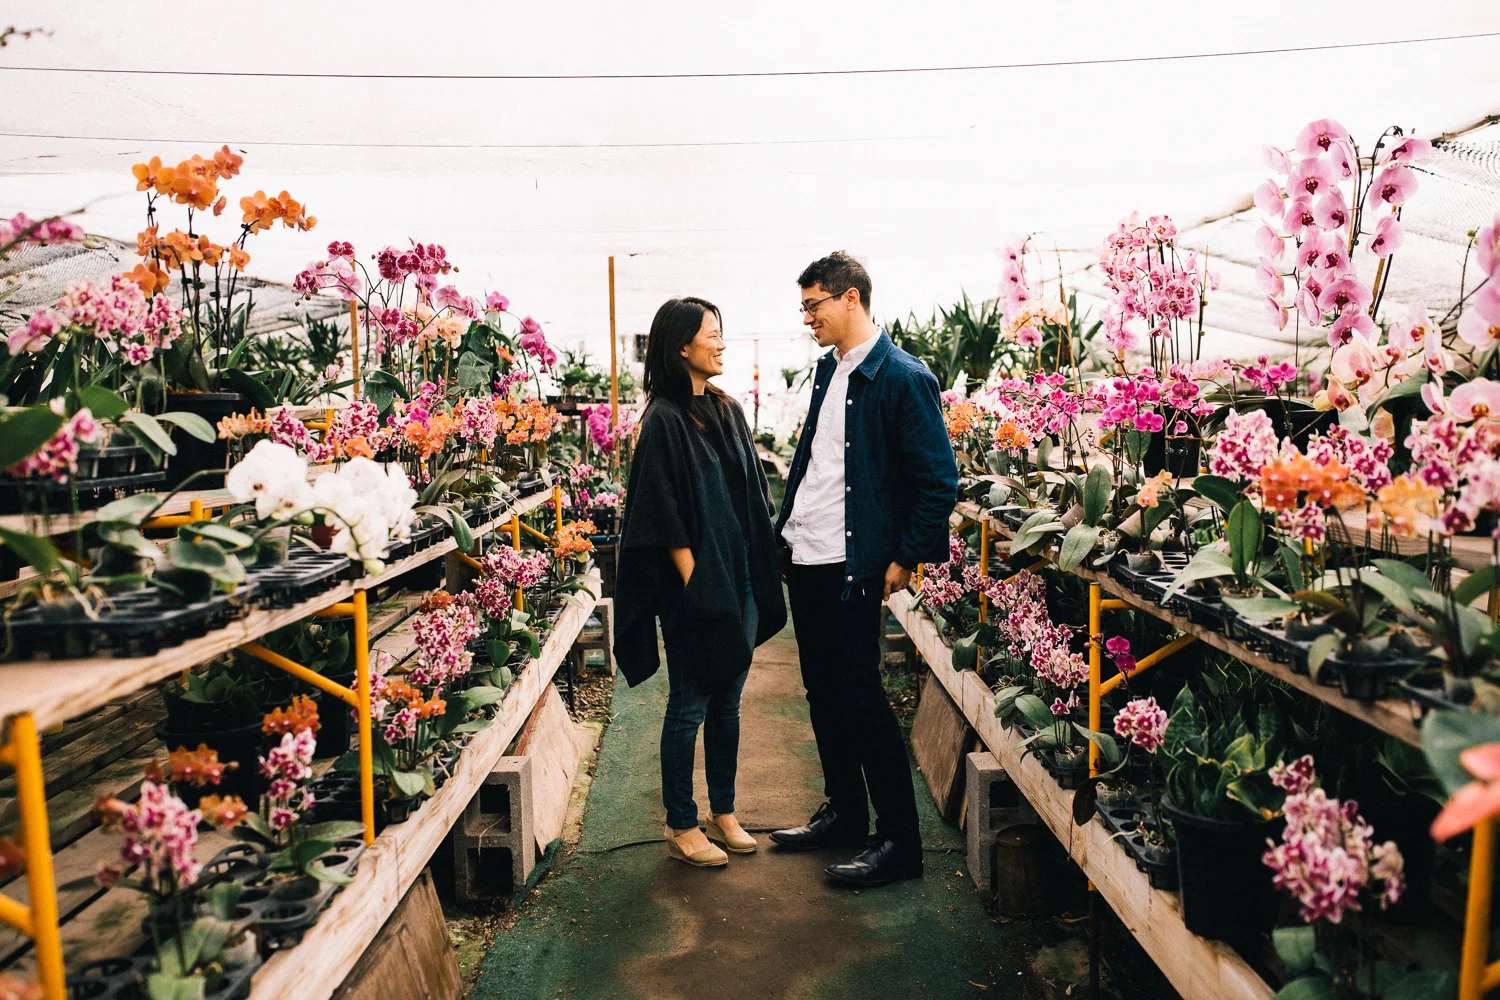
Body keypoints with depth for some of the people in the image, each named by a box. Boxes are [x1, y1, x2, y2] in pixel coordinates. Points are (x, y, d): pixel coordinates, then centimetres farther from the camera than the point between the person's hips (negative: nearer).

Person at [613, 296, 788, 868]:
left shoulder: (727, 412, 10)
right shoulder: (665, 419, -11)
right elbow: (665, 518, -14)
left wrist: (758, 575, 9)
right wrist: (695, 584, -16)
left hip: (739, 583, 7)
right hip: (695, 587, -7)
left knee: (727, 702, 15)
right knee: (689, 708, 5)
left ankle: (723, 814, 30)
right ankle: (681, 827, 20)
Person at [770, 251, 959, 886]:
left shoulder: (904, 378, -13)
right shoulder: (828, 369, 12)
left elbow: (939, 480, -14)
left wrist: (906, 559, -12)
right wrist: (790, 526, 15)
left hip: (852, 566, -8)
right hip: (805, 556, 8)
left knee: (860, 698, -2)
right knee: (822, 691, 15)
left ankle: (899, 842, 12)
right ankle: (844, 813, 32)